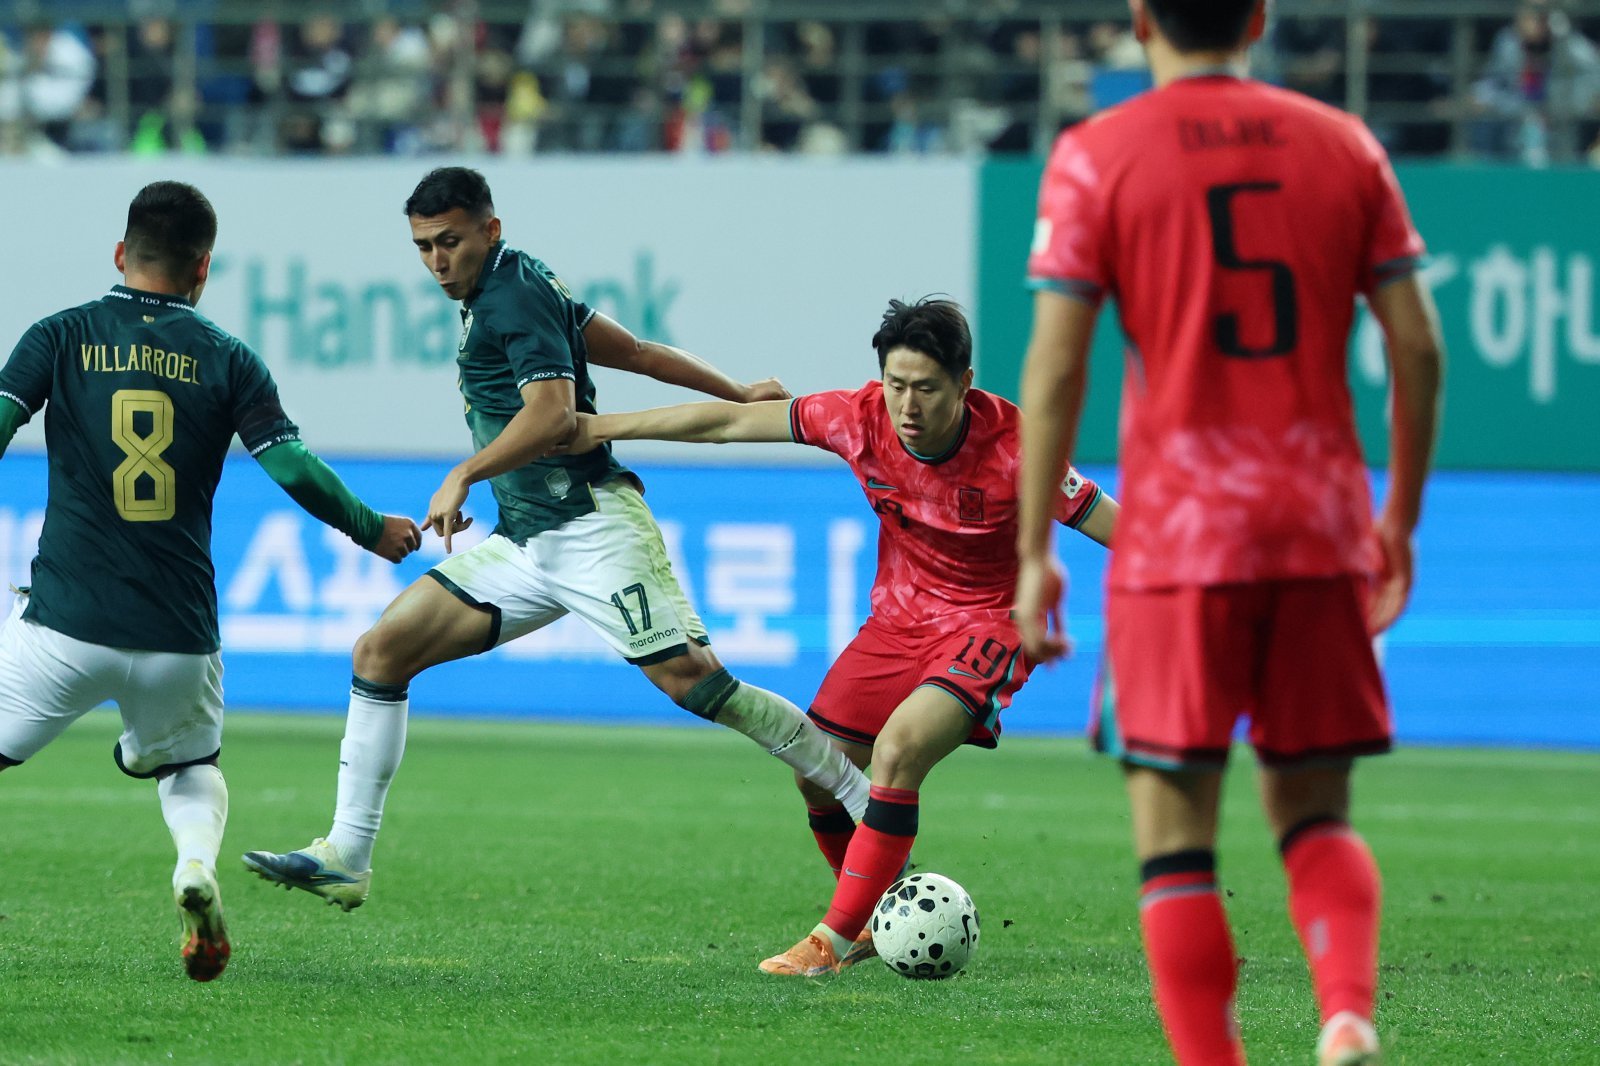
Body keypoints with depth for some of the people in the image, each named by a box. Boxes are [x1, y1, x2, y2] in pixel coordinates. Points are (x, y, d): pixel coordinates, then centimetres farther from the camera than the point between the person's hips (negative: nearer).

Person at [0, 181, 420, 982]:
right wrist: (372, 531, 14)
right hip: (179, 638, 2)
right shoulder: (224, 360, 4)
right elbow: (295, 470, -2)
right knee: (191, 767, 27)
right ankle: (197, 867, -4)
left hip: (65, 623, -2)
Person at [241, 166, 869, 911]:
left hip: (592, 529, -10)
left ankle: (869, 803, -9)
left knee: (691, 679, -18)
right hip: (525, 542, 10)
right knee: (381, 649, 3)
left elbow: (554, 410, -23)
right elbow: (634, 352, 21)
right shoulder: (494, 296, 17)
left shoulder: (513, 294, -10)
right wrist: (739, 396, 24)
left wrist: (466, 475, -27)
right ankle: (345, 859, 4)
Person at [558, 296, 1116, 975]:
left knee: (896, 752, -27)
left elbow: (1113, 525, -18)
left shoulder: (1011, 449, -26)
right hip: (898, 618, 6)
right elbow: (734, 422, -7)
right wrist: (605, 428, -1)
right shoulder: (862, 419, -15)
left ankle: (835, 938, -18)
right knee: (821, 774, 5)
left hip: (988, 625, -6)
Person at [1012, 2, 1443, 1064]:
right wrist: (1401, 519, 16)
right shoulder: (1343, 144, 8)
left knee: (1175, 834, 2)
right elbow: (1420, 348, 6)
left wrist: (1035, 555, -1)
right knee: (1315, 810, 13)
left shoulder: (1097, 156, -1)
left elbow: (1055, 365, -6)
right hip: (1322, 531, 3)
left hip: (1177, 533, -3)